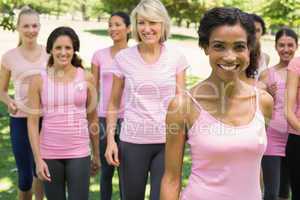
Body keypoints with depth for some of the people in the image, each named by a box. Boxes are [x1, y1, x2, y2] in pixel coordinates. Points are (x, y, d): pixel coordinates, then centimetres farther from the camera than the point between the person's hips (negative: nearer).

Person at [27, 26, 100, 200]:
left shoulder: (87, 78, 0)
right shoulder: (39, 80, -2)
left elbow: (93, 119, 7)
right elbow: (33, 122, -2)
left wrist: (96, 154, 10)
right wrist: (38, 159, -7)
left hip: (79, 153, 0)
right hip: (49, 154, 0)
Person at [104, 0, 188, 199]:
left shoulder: (176, 57, 0)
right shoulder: (123, 57, -1)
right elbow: (113, 104, 6)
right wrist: (111, 139, -2)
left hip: (167, 142, 0)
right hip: (132, 142, 0)